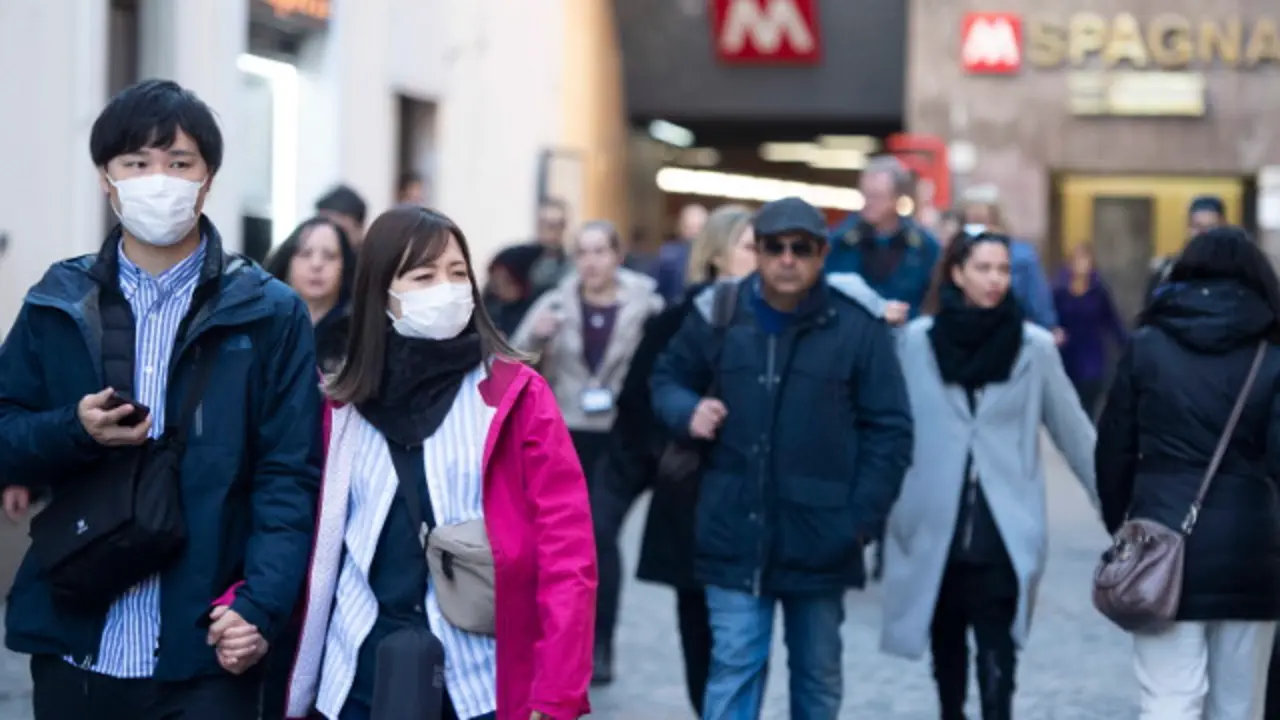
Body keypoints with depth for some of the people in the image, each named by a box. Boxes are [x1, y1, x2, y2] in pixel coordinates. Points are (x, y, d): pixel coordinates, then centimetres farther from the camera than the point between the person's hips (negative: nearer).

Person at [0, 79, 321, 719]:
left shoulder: (268, 313, 0)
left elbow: (289, 476, -4)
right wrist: (74, 430, -11)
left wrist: (261, 609, -16)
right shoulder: (57, 304, 7)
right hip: (72, 647, 3)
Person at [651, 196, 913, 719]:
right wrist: (687, 411, -7)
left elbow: (889, 430, -2)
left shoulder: (857, 325, -6)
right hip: (735, 530, 0)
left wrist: (863, 518, -7)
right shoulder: (718, 313, -1)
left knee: (819, 673, 15)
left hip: (819, 536, 0)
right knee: (734, 665, -2)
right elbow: (667, 378, 16)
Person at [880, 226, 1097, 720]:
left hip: (1004, 528, -2)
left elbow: (1073, 433, 5)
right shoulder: (916, 340, -1)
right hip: (936, 524, 2)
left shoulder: (1034, 346, -1)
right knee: (947, 645, 16)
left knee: (996, 653, -9)